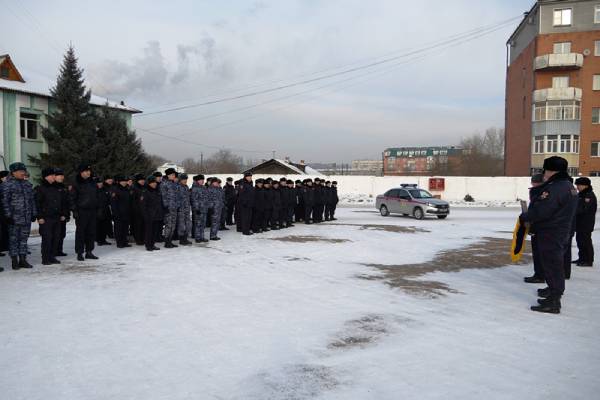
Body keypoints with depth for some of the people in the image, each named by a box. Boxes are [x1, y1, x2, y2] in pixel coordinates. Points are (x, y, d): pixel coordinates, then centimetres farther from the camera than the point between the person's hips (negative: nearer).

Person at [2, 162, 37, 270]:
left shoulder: (27, 184, 15)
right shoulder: (7, 184, -4)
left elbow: (31, 200, 18)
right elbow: (5, 201, -9)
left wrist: (34, 213, 14)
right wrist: (8, 215, -14)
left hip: (27, 218, 6)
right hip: (14, 218, -6)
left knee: (24, 239, 10)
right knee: (13, 239, 0)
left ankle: (23, 260, 17)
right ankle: (14, 261, 7)